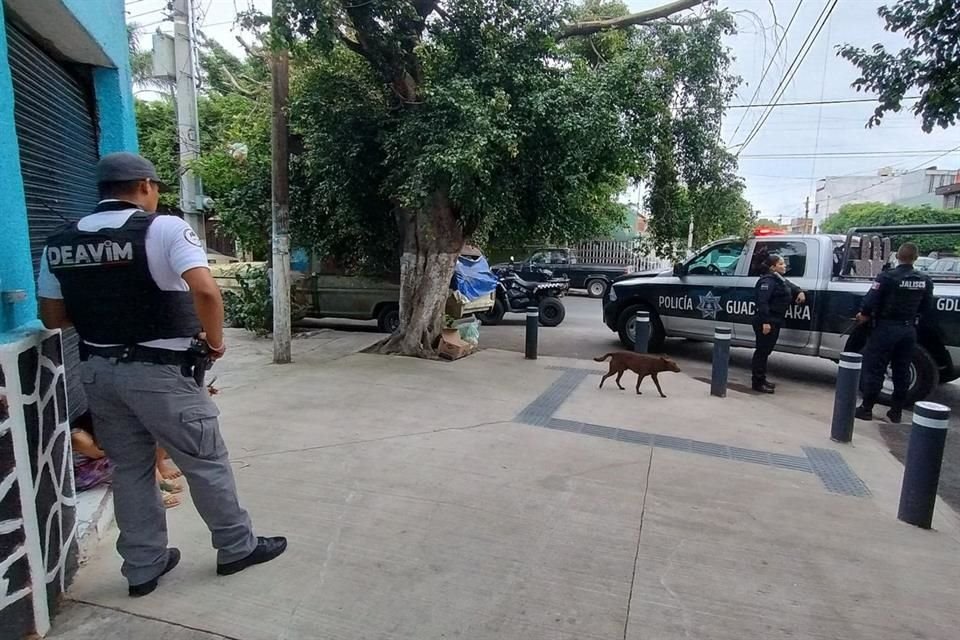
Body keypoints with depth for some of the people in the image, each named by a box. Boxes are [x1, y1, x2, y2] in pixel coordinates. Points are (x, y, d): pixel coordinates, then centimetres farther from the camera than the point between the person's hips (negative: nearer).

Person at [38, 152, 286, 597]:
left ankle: (143, 567, 30)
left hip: (98, 371, 6)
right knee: (205, 463, 9)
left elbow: (53, 317, 10)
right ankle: (237, 548, 25)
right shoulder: (164, 228, -13)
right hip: (159, 371, -6)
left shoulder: (59, 244, 6)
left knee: (128, 469, 18)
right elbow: (206, 292, -27)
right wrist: (215, 339, -12)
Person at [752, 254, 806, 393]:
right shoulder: (768, 280, -15)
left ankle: (761, 379, 25)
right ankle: (758, 383, 1)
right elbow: (762, 302, -24)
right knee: (762, 351, -5)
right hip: (766, 323, -10)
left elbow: (790, 286, 37)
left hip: (774, 322, 10)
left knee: (766, 350, 16)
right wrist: (765, 322, -29)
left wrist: (799, 292, 15)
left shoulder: (780, 279, 16)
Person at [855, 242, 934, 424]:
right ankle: (896, 412, 20)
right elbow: (926, 307, 9)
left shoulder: (887, 277, -16)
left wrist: (864, 315, 0)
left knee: (874, 369, 2)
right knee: (902, 371, 13)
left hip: (885, 327, -5)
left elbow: (870, 301, -18)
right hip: (909, 329, 5)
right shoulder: (925, 280, 2)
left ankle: (866, 408, 7)